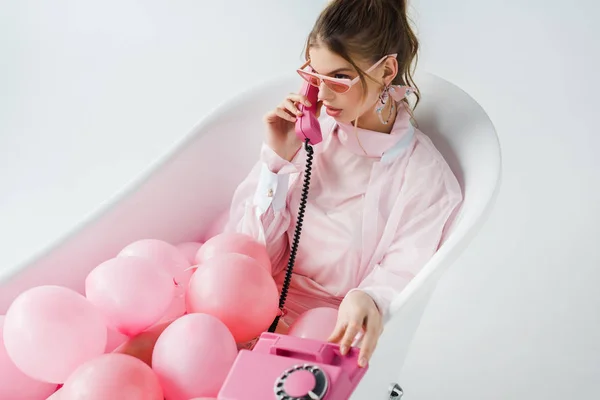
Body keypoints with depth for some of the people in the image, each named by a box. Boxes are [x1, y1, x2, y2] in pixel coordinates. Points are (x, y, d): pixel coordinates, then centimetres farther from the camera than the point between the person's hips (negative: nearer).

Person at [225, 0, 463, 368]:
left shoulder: (425, 176, -7)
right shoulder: (310, 133, 3)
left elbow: (403, 273, -12)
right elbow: (257, 250, 2)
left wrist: (371, 300, -36)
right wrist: (278, 159, -10)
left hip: (331, 327, -4)